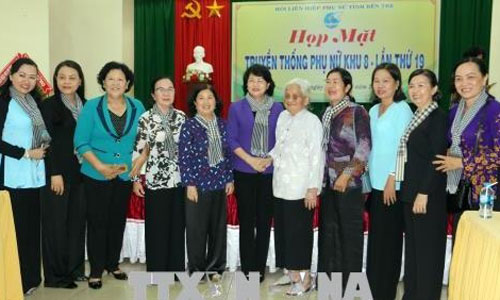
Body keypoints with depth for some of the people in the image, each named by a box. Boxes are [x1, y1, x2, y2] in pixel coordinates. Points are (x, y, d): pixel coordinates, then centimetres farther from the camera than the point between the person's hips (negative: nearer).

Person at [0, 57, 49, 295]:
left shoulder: (35, 102, 12)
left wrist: (43, 150, 3)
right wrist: (26, 153, -11)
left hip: (35, 175, 6)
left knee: (32, 228, 11)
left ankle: (31, 278, 23)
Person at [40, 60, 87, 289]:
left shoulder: (85, 105, 10)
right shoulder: (49, 105, -5)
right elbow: (48, 142, -10)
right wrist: (55, 174, -15)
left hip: (81, 172, 5)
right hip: (58, 171, -5)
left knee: (77, 220, 10)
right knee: (56, 222, 1)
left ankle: (75, 268, 22)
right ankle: (56, 275, 11)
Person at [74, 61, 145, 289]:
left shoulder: (137, 107, 1)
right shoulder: (91, 107, -4)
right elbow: (81, 143, -8)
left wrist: (133, 165, -10)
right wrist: (101, 167, -16)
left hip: (125, 175, 3)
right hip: (96, 175, -2)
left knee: (118, 221, 13)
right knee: (97, 222, 3)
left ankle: (113, 264, 30)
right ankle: (96, 270, 17)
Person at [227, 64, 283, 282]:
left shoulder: (277, 108, 4)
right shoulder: (237, 108, 1)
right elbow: (231, 139, -2)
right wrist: (251, 160, -12)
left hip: (270, 172, 1)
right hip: (244, 172, -1)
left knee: (264, 221, 6)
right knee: (246, 221, 3)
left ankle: (259, 268, 18)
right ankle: (247, 269, 14)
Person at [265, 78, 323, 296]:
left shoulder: (312, 121, -11)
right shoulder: (283, 117, 10)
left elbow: (317, 156, -14)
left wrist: (313, 187, -17)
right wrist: (270, 157, 5)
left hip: (300, 187, -7)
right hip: (282, 185, 7)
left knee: (299, 232, 1)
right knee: (283, 230, 12)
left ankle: (305, 278, 17)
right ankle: (292, 273, 27)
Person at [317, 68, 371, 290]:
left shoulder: (357, 112, -8)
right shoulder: (327, 113, 12)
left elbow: (364, 148, -13)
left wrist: (346, 175, -16)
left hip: (349, 182, -6)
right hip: (328, 181, 7)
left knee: (350, 232, 3)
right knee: (328, 230, 13)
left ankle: (350, 282, 18)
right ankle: (328, 277, 28)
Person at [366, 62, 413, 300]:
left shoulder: (402, 109, -9)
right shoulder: (374, 110, 13)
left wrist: (392, 178, -17)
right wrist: (367, 177, 13)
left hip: (392, 183, -7)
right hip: (375, 182, 7)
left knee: (388, 237, 2)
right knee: (375, 235, 13)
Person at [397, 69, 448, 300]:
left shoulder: (439, 118, -11)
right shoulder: (416, 117, 13)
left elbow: (437, 159, -17)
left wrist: (424, 193, -19)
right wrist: (409, 191, 12)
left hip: (428, 194, -8)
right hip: (410, 191, 8)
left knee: (427, 247, 2)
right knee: (412, 244, 15)